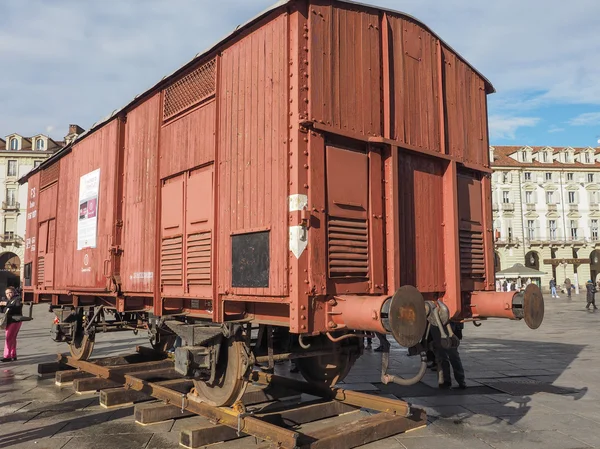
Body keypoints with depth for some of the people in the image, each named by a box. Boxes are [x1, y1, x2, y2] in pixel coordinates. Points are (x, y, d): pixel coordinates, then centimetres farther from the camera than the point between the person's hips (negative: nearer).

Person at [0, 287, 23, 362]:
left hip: (15, 321, -7)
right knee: (12, 339, 11)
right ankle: (13, 356, 16)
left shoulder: (18, 299, -4)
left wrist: (7, 304, -26)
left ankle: (7, 356, -13)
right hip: (8, 321, 7)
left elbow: (18, 307, -22)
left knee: (9, 338, -13)